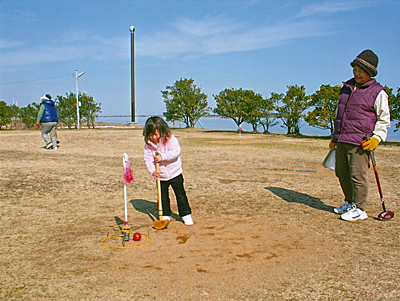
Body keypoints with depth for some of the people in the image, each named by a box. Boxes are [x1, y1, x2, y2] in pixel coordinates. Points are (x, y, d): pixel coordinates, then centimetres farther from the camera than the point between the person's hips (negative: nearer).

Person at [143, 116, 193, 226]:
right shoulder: (148, 145, -5)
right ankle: (165, 215, 27)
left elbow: (176, 151, -24)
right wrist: (152, 171, -24)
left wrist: (162, 157, -30)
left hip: (174, 173, -3)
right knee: (163, 197, 11)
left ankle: (186, 215, 15)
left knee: (180, 195, 4)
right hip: (160, 176, 3)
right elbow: (148, 159, -8)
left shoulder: (170, 139, -14)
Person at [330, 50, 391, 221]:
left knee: (357, 175, -6)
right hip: (341, 140, 7)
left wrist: (377, 137, -14)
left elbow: (384, 119, 1)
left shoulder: (378, 92, -2)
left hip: (360, 142, -7)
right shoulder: (346, 88, 16)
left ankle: (359, 209, 5)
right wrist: (334, 136, 23)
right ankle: (349, 203, 27)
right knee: (342, 173, 12)